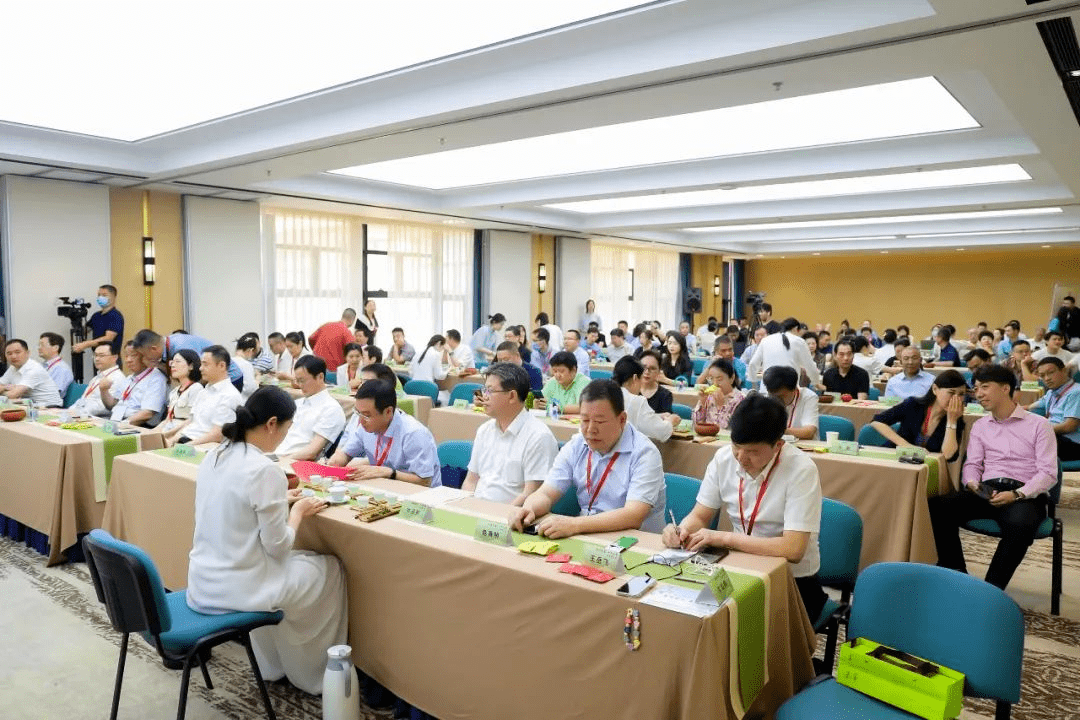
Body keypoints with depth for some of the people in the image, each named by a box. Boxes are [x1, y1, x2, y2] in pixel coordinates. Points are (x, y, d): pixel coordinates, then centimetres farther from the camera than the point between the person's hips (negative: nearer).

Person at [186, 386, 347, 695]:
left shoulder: (214, 456, 1)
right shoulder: (265, 470, -24)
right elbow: (279, 546, -18)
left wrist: (280, 501, 13)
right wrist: (297, 511, -2)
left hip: (203, 583, 8)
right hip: (237, 588, -8)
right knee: (330, 569, 14)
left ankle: (273, 667, 42)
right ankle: (316, 674, 30)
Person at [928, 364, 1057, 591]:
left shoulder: (1038, 424, 6)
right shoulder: (980, 426, 20)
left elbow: (1048, 473, -3)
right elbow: (972, 464, 14)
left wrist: (1016, 495, -19)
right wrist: (972, 483, -11)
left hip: (1025, 495, -4)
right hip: (987, 491, 4)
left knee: (1019, 524, -40)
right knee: (936, 507, -26)